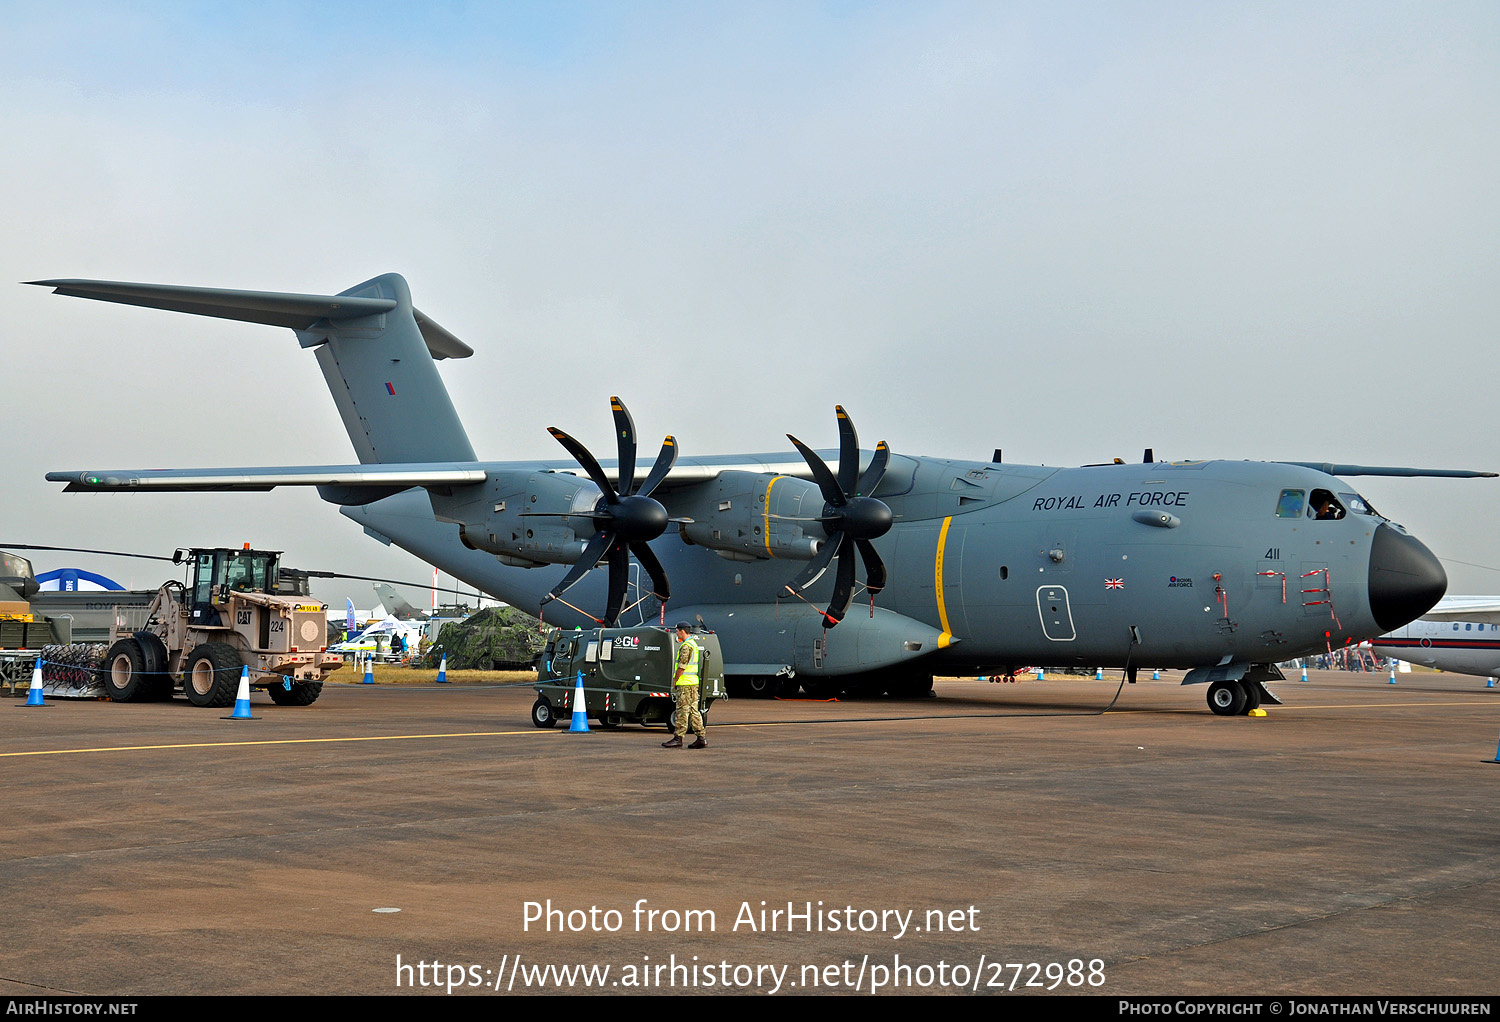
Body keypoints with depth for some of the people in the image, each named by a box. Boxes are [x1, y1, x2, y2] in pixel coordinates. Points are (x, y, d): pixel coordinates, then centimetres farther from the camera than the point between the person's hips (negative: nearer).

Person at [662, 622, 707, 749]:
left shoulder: (686, 646, -14)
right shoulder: (694, 644, 18)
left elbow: (682, 666, -19)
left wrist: (674, 681, -9)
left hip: (685, 684, -10)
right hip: (693, 683, 10)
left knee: (682, 711, -6)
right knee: (693, 711, 9)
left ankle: (678, 738, -4)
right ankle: (702, 738, 6)